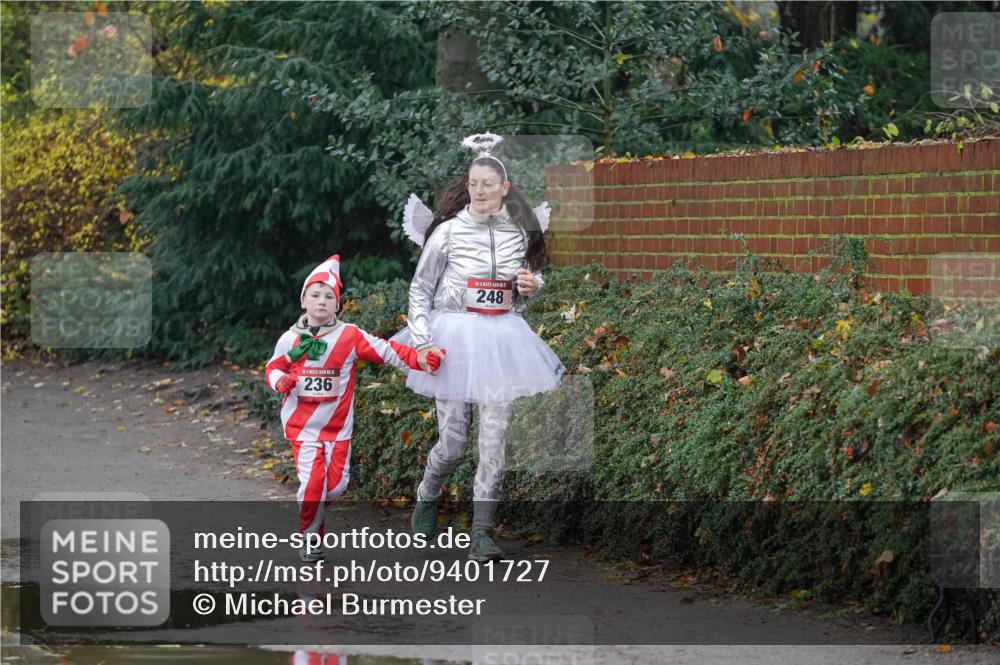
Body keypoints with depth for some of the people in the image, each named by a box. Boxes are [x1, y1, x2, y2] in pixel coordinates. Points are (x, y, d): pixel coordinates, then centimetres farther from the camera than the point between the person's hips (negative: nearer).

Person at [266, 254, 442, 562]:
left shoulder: (350, 336, -3)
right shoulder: (291, 339, -2)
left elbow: (385, 351, -3)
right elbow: (272, 368, 10)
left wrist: (419, 359, -13)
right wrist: (280, 381, -13)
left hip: (338, 426, 2)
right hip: (302, 426, -2)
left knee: (337, 484, 2)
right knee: (312, 483, -11)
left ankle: (315, 506, 34)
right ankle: (310, 539, 7)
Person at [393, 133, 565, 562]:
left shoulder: (519, 232, 4)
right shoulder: (448, 231, -6)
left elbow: (527, 283, 21)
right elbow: (420, 289, 1)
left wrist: (533, 285, -3)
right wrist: (423, 343, -8)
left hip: (501, 339, 2)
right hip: (454, 336, -2)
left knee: (494, 438, -4)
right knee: (452, 441, -1)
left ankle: (482, 532, 0)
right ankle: (427, 497, 30)